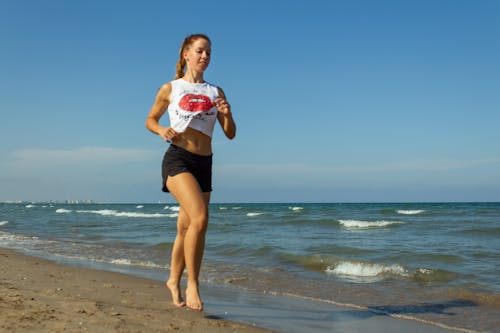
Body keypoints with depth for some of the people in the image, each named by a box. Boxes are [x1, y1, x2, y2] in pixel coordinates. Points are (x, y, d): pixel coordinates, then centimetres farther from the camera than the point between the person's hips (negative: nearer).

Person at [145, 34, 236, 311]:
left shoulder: (215, 92, 13)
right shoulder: (170, 89, 6)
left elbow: (230, 134, 13)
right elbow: (150, 120, 16)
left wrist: (227, 115, -8)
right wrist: (162, 130, -6)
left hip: (204, 164, 4)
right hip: (177, 158, -4)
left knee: (186, 228, 10)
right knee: (200, 217, -24)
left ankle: (174, 280, 31)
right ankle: (192, 285, -13)